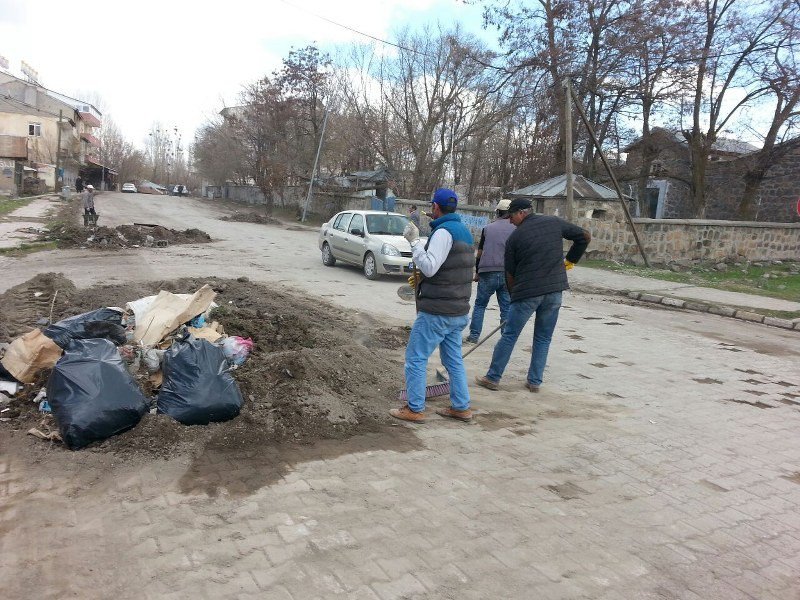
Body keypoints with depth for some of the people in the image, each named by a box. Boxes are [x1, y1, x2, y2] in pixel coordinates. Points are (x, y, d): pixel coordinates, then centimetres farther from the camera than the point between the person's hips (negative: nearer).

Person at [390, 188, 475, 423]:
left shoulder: (443, 232, -16)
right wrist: (423, 277, 19)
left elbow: (429, 267, -23)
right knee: (454, 360, 16)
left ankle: (415, 409, 7)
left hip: (436, 313, -9)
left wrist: (415, 241, -19)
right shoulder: (464, 232, 13)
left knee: (416, 358, 1)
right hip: (458, 311, 9)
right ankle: (461, 407, 22)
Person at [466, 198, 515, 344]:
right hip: (508, 274, 0)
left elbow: (480, 253, 10)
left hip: (488, 272, 0)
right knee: (506, 307, 6)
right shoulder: (516, 229, 4)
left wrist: (477, 272, 19)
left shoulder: (488, 228, 8)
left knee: (479, 305, 11)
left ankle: (474, 336, 9)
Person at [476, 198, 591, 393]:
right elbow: (585, 236, 13)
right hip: (555, 291, 4)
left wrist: (515, 295, 18)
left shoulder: (515, 237, -1)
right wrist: (570, 260, 22)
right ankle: (534, 381, 17)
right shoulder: (555, 223, 6)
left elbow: (510, 273, 4)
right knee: (543, 338, 14)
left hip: (527, 292, -3)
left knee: (509, 336, 6)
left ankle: (492, 377, 12)